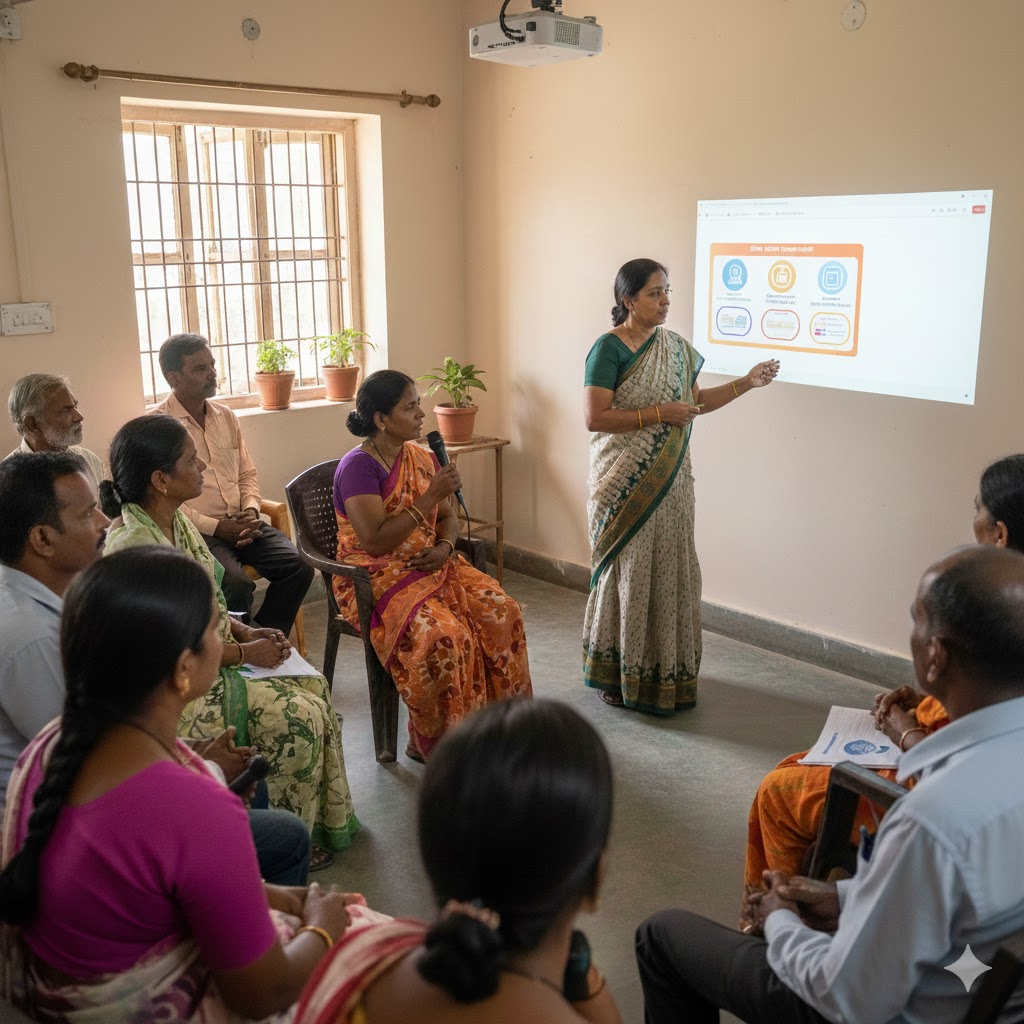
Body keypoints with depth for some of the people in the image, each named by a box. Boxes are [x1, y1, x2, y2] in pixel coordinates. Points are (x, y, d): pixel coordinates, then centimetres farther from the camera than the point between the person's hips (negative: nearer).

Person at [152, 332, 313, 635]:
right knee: (236, 584, -31)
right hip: (197, 532, -6)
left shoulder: (225, 417, 15)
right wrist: (215, 527, -15)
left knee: (299, 567, -15)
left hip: (240, 523, 6)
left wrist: (250, 511, -1)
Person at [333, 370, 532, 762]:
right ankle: (429, 742, -12)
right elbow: (376, 541, -22)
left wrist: (444, 546, -6)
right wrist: (430, 497, -22)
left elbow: (447, 517, 17)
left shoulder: (421, 457, 9)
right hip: (376, 578, -7)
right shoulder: (358, 466, -14)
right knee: (443, 635, -31)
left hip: (430, 567, 7)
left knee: (502, 612, -17)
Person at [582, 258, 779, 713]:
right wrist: (658, 413, -20)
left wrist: (747, 382, 8)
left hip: (669, 482, 6)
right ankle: (616, 673, 18)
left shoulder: (675, 348, 9)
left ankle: (664, 670, 25)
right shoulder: (609, 349, -12)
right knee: (628, 573, 2)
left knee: (669, 570, 11)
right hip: (625, 483, -6)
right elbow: (594, 418, -19)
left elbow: (695, 401, 18)